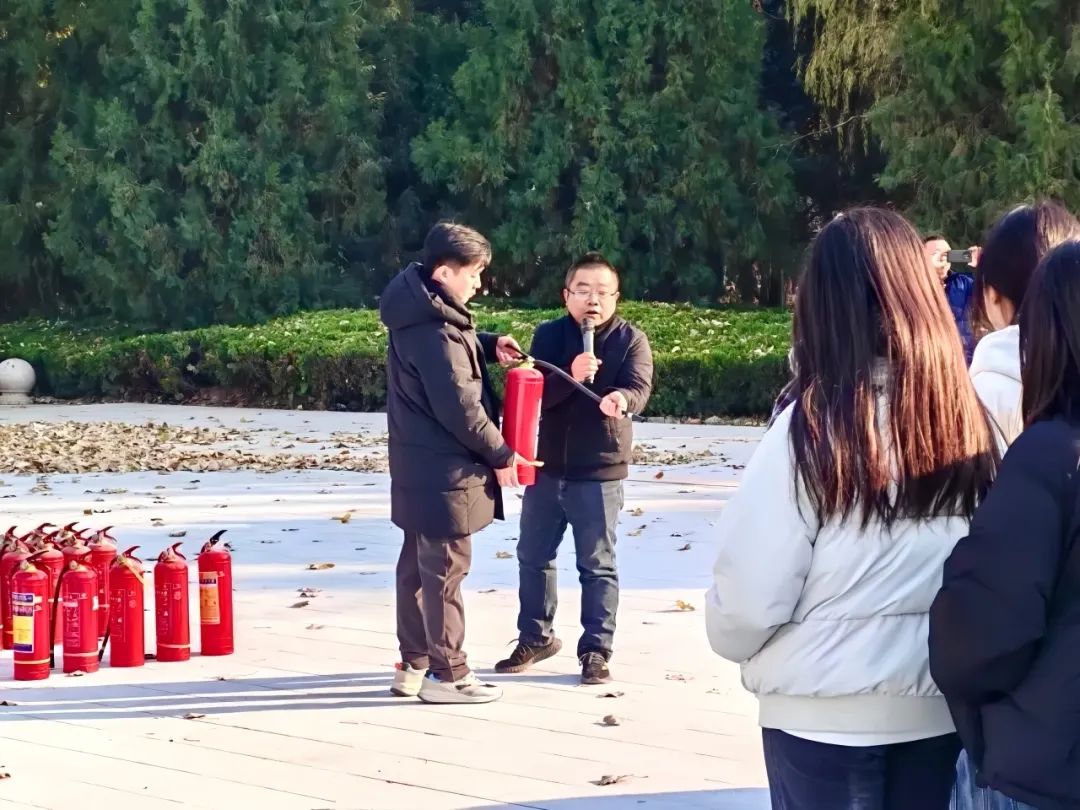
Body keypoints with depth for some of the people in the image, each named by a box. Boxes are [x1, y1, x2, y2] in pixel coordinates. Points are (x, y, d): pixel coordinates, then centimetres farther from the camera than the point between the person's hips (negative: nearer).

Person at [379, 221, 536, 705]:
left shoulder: (420, 313, 8)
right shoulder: (435, 329, -22)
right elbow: (459, 405, -22)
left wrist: (487, 346, 3)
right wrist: (500, 454, -11)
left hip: (419, 466, 10)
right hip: (443, 471, -10)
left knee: (417, 565, 15)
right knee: (445, 570, -3)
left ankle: (414, 665, 25)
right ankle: (447, 674, 4)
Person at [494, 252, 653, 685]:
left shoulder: (631, 339, -5)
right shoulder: (548, 335, 1)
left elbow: (640, 388, -21)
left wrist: (620, 399, -44)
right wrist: (570, 376, -29)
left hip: (600, 473, -3)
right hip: (546, 467, 4)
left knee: (597, 566, 3)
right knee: (533, 556, 15)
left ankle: (596, 650, 12)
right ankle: (535, 637, 31)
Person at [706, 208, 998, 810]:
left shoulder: (813, 429, -16)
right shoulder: (971, 421, -6)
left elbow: (751, 595, -13)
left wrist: (732, 638, 8)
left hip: (825, 715, -3)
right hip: (942, 708, 4)